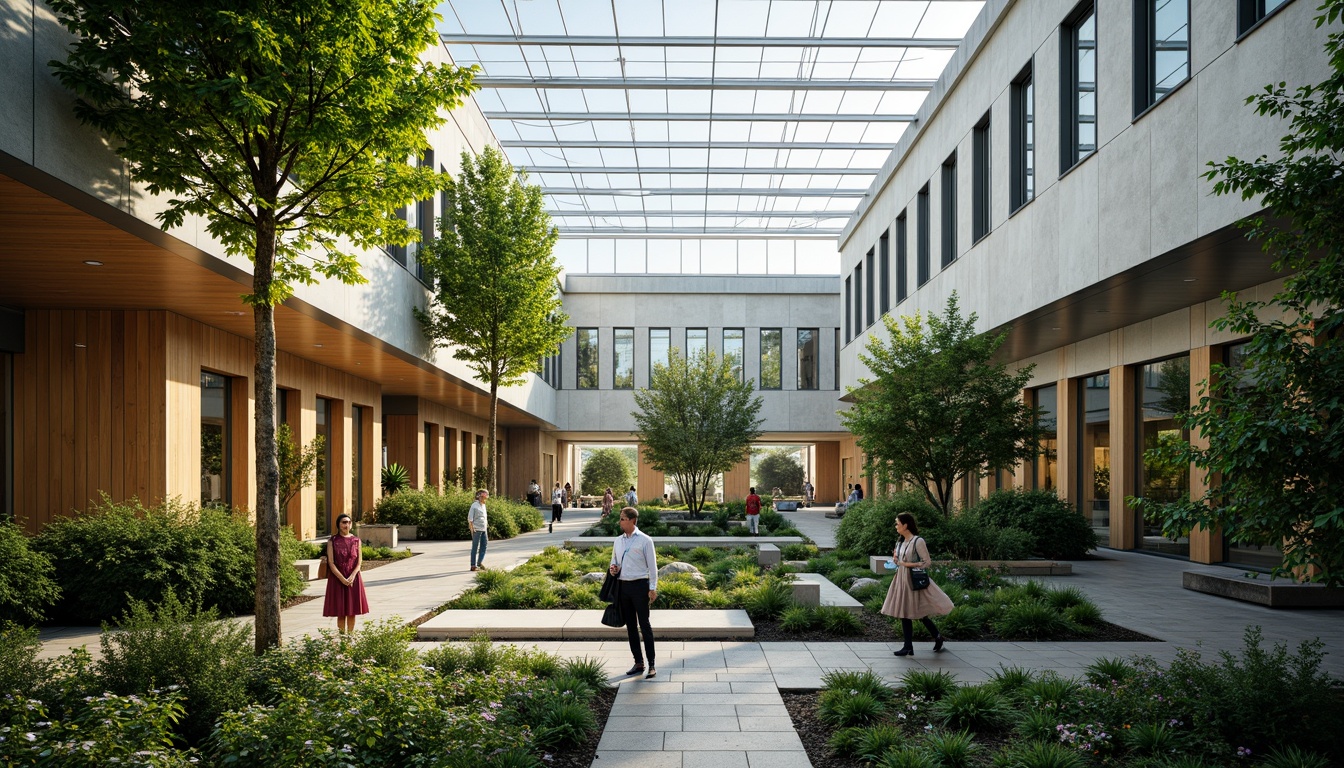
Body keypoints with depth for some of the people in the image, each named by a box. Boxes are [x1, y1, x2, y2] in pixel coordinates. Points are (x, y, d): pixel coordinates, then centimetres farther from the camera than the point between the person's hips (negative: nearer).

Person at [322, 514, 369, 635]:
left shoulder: (356, 540, 4)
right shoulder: (332, 541, -1)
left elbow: (359, 561, 1)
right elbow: (331, 563, -7)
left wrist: (352, 577, -14)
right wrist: (342, 579, -16)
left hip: (353, 578, 2)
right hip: (337, 578, -2)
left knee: (352, 610, 4)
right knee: (340, 611, -1)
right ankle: (342, 634, 5)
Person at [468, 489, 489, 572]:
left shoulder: (483, 505, 15)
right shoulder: (474, 505, -8)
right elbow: (470, 519, -10)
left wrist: (486, 528, 18)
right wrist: (472, 530, -14)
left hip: (484, 530, 7)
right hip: (477, 530, -7)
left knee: (484, 546, 7)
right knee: (475, 547, -2)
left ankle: (479, 563, 19)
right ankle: (473, 566, 2)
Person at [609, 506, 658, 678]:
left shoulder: (644, 540, -7)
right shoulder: (618, 540, 10)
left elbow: (652, 565, -6)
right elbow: (614, 560, 21)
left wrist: (653, 588, -10)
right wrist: (612, 568, -3)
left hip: (639, 585, -6)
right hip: (622, 585, 6)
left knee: (644, 625, -3)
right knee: (630, 626, 11)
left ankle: (651, 664, 2)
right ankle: (638, 662, 21)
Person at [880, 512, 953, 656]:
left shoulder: (918, 541, -13)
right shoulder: (900, 542, 11)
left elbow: (927, 562, -13)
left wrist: (910, 564, -20)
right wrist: (896, 560, 1)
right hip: (901, 579, 8)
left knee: (920, 614, -4)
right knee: (904, 614, 8)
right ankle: (908, 647, 16)